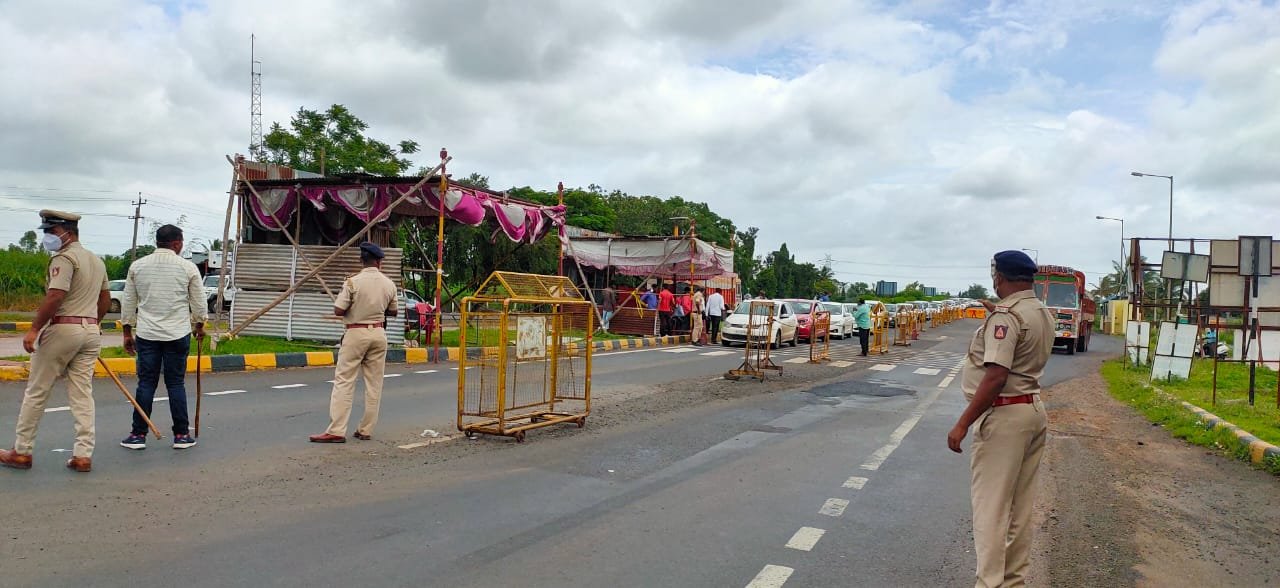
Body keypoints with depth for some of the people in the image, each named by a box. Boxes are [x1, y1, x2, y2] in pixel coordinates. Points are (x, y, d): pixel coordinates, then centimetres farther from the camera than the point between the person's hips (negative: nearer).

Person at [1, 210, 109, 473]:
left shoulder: (64, 257, -10)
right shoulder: (97, 260, 16)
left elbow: (55, 296, -21)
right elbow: (105, 300, 21)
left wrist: (34, 329, -18)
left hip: (62, 328, -7)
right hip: (91, 331, 8)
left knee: (36, 392, 5)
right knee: (83, 394, 6)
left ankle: (21, 452, 13)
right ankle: (83, 455, 3)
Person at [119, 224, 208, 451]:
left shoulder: (137, 266, 4)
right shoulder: (188, 267, -3)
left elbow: (128, 303, 8)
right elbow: (199, 303, 3)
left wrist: (127, 332, 16)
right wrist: (199, 326, 19)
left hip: (146, 334, 2)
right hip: (177, 334, -2)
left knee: (146, 383, 7)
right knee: (176, 384, 4)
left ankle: (138, 435, 10)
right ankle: (181, 435, 8)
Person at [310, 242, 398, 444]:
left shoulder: (353, 282, -12)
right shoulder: (389, 284, 1)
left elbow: (338, 310, -12)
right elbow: (392, 312, 13)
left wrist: (354, 308, 6)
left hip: (356, 333, -4)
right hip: (379, 333, 4)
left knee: (344, 382, -2)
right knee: (374, 384, 8)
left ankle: (336, 431, -6)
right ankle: (366, 430, 12)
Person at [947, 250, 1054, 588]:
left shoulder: (1005, 315, -17)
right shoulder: (1044, 314, 11)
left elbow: (996, 376, -25)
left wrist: (963, 424, -23)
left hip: (1004, 415, -9)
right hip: (1034, 410, 9)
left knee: (991, 506, -3)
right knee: (1020, 505, 15)